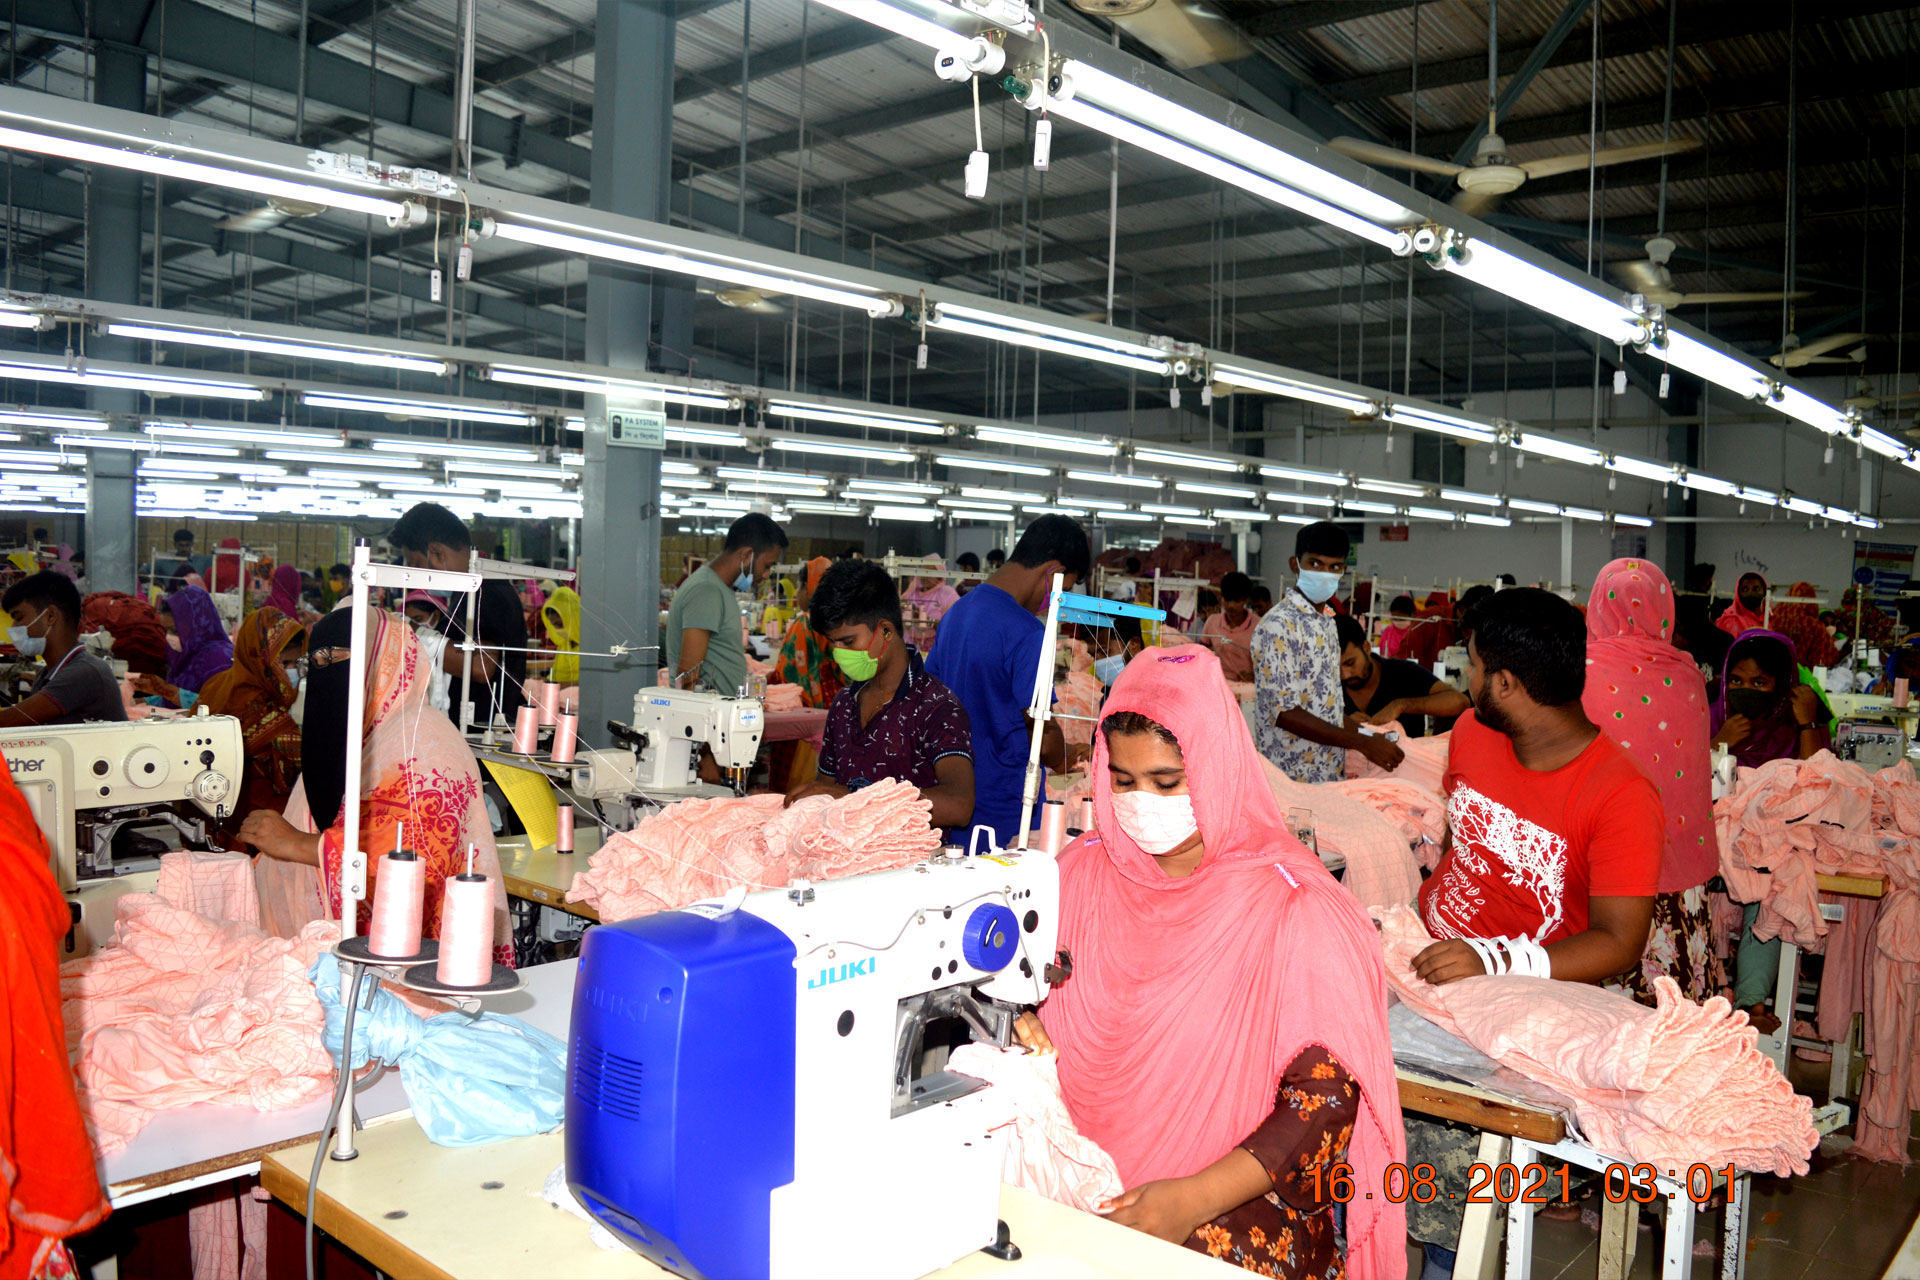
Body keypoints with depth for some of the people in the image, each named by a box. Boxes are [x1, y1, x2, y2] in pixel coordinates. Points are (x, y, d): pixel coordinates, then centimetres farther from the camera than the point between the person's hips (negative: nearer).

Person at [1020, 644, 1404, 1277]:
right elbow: (1039, 1005, 17)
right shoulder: (1084, 872, 5)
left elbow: (1326, 1097, -11)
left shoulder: (1295, 909, -10)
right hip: (1078, 1167, 4)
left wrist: (1194, 1200, -22)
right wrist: (1024, 1035, -8)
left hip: (1235, 1200, -4)